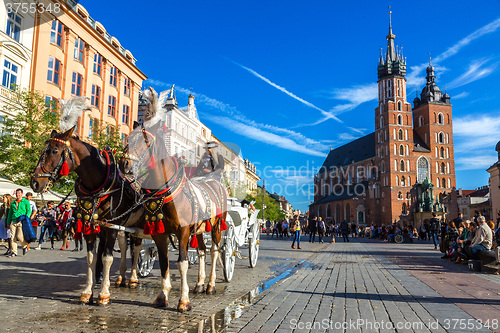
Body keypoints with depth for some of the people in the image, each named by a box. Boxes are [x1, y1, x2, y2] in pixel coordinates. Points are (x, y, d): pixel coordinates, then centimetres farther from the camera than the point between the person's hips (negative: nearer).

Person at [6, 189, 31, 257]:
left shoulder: (26, 202, 6)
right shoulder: (13, 203, 19)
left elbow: (29, 211, 2)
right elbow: (10, 213, 23)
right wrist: (8, 222, 17)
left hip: (21, 222, -4)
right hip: (13, 221, 4)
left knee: (19, 236, -12)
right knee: (13, 237, -1)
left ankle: (25, 246, 15)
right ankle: (14, 252, 6)